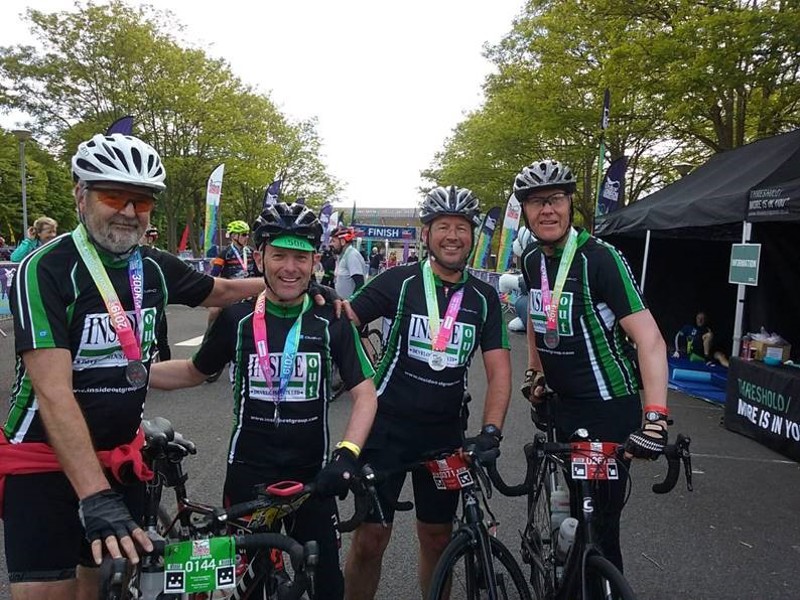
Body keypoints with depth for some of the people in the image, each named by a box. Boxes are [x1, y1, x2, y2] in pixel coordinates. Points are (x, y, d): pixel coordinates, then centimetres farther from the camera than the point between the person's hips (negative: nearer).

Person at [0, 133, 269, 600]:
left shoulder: (156, 268, -2)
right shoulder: (46, 269, -18)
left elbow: (224, 290, 17)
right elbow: (53, 390, -26)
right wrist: (96, 498, -34)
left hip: (122, 456, 5)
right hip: (46, 460, -5)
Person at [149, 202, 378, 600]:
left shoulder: (332, 322, -6)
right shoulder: (237, 319, -3)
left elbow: (365, 394, -9)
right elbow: (194, 372, 12)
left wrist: (346, 455, -24)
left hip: (311, 475, 0)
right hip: (248, 473, 1)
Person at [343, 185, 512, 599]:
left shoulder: (484, 298, 3)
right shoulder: (399, 281, -5)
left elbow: (499, 370, -2)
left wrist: (490, 431, -14)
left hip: (445, 433, 3)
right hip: (388, 425, -2)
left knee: (437, 538, 14)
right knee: (370, 538, -1)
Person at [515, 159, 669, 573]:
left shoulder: (599, 258, -20)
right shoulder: (532, 260, 1)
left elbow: (650, 339, -25)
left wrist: (655, 418, -34)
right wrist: (534, 371, 16)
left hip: (610, 409, -6)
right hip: (563, 403, 6)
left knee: (600, 519, 0)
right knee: (571, 511, 18)